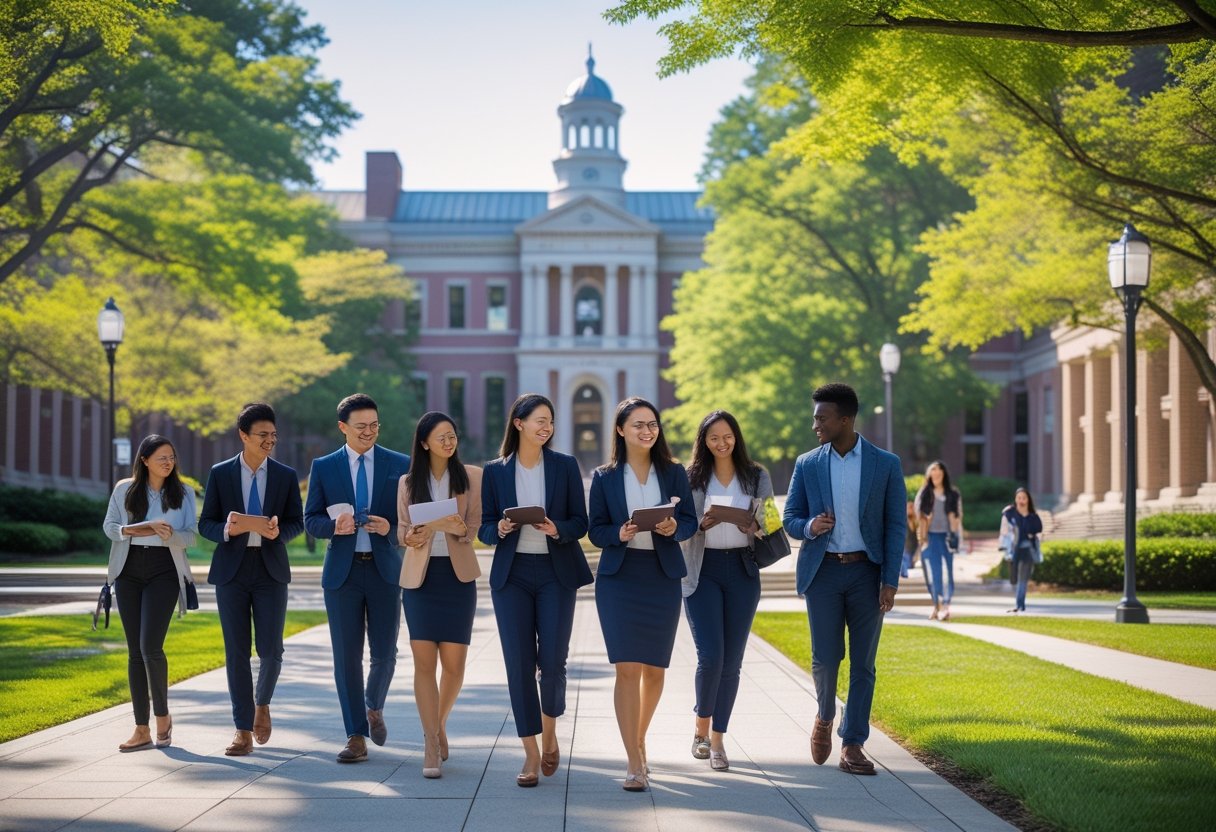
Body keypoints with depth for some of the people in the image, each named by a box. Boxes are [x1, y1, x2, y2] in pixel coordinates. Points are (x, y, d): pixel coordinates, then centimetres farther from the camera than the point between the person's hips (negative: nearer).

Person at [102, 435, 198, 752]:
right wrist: (128, 531, -13)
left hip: (164, 571, -2)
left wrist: (170, 535, -21)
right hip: (129, 571, 2)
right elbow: (108, 525, 8)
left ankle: (162, 716, 6)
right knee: (135, 651, 3)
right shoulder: (124, 489, 4)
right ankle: (142, 730, 8)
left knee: (150, 647, -15)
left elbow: (190, 536, 0)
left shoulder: (183, 493, 3)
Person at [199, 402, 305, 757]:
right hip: (231, 570, 0)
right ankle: (244, 731, 3)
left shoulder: (286, 476, 6)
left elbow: (297, 522, 6)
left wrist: (277, 531, -16)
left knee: (270, 649, -3)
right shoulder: (220, 474, 3)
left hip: (271, 570, 1)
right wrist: (228, 530, -18)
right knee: (237, 651, -2)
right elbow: (205, 524, 4)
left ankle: (262, 703, 28)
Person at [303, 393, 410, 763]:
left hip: (385, 569, 0)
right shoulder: (323, 468, 6)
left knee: (385, 653, 1)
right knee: (346, 656, -1)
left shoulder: (400, 465, 4)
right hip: (342, 570, 0)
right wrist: (334, 526, -16)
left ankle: (374, 708, 31)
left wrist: (390, 528, -16)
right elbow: (310, 520, 5)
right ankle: (356, 737, 6)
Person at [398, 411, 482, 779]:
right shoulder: (408, 483, 7)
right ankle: (432, 747, -5)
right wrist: (411, 537, -15)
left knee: (454, 662, -1)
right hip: (419, 575, 0)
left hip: (457, 574, 0)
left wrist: (461, 529, -21)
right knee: (424, 661, -7)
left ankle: (439, 724, 27)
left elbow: (478, 524, 1)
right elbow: (402, 529, 8)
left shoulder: (471, 476, 4)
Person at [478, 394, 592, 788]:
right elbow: (485, 528, 7)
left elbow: (580, 522, 4)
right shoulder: (495, 471, 5)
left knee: (552, 661, -5)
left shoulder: (565, 466, 4)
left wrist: (558, 530, -16)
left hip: (556, 573, 0)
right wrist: (500, 530, -15)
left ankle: (549, 733, 23)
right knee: (519, 663, -2)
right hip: (511, 574, 0)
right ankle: (531, 753, 6)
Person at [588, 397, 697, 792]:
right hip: (619, 577, -2)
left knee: (655, 668, 9)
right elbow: (596, 530, 3)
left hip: (663, 577, 2)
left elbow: (690, 521, 5)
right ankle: (635, 763, -10)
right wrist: (619, 534, -18)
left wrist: (674, 527, -17)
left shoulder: (674, 473, 6)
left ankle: (639, 737, 34)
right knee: (627, 667, -10)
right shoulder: (604, 477, 3)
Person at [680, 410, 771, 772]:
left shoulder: (757, 477, 8)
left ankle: (717, 740, 12)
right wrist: (701, 525, -16)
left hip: (742, 570, 2)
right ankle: (701, 727, 12)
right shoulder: (691, 478, 4)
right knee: (710, 656, -11)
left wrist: (757, 529, -13)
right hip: (702, 570, -2)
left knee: (731, 660, 2)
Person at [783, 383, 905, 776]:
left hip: (867, 571, -1)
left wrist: (890, 581, -6)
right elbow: (790, 518, 9)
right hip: (823, 570, 1)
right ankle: (825, 717, 26)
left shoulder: (886, 464, 0)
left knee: (863, 663, 1)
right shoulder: (807, 465, 4)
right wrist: (809, 526, -15)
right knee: (825, 658, -3)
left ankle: (852, 745, 8)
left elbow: (896, 525, 1)